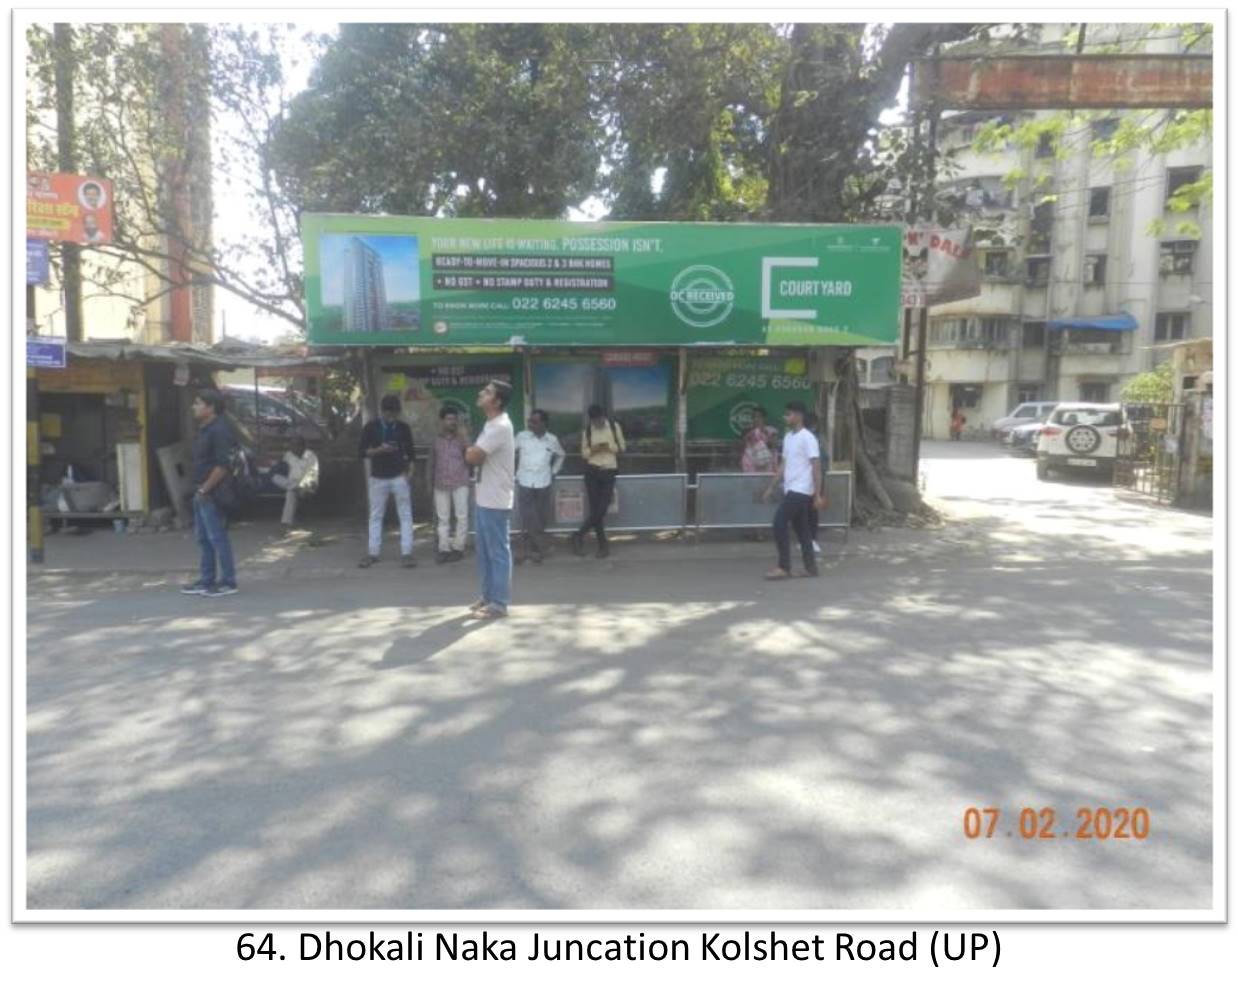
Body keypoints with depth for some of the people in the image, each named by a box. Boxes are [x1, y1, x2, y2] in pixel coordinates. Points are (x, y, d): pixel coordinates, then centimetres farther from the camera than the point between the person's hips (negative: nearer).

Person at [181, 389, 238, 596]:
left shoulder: (219, 431, -16)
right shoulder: (204, 429, 15)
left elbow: (223, 465, -22)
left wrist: (204, 489, -18)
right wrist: (199, 489, 14)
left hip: (212, 494, -10)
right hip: (202, 493, 10)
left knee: (217, 537, -5)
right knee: (203, 537, 15)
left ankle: (228, 582, 3)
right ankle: (206, 581, 23)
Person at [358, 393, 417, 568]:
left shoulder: (404, 428, 1)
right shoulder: (370, 427, -1)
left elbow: (410, 452, 9)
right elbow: (363, 452, -2)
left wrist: (408, 471, -2)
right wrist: (379, 450, -19)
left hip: (399, 477, 0)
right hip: (378, 478, 0)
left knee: (405, 515, -1)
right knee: (375, 516, 6)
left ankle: (406, 553, 2)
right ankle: (373, 553, 13)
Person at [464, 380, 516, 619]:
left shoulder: (500, 427, -20)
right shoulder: (492, 424, 13)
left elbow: (472, 457, -22)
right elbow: (477, 455, 19)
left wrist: (471, 450, 0)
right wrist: (474, 451, -3)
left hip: (495, 501, -10)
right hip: (485, 498, 10)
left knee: (498, 551, -2)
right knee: (485, 550, 16)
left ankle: (499, 604, 5)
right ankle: (488, 596, 27)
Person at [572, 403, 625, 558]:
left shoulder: (614, 426, 2)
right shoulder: (588, 430, 3)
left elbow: (622, 447, 6)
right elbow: (584, 453, 5)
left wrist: (610, 447, -15)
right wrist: (593, 449, -16)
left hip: (609, 471, 0)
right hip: (592, 471, 0)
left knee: (602, 509, -9)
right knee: (595, 509, -2)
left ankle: (579, 535, 5)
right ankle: (603, 544, 8)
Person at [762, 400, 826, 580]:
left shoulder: (807, 438, -12)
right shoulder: (788, 437, 13)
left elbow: (816, 467, -15)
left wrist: (818, 495, -19)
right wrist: (771, 487, 17)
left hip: (800, 490, -8)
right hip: (791, 489, 8)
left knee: (780, 524, -11)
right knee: (800, 528, 10)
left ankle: (784, 568, -6)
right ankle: (810, 567, 17)